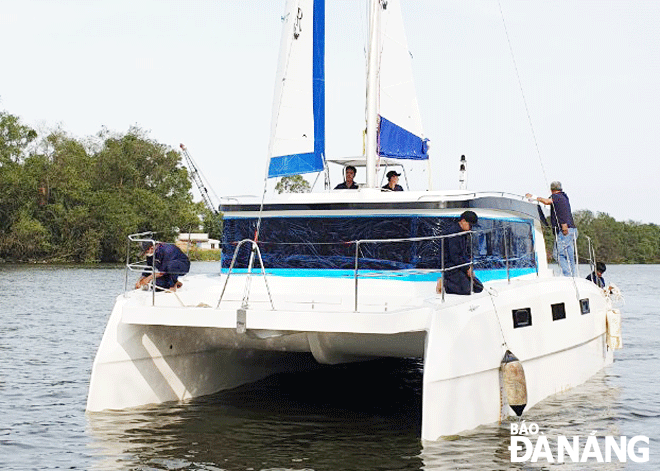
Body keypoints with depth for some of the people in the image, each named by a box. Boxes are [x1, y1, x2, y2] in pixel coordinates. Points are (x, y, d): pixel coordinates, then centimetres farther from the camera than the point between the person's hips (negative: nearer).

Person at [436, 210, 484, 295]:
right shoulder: (454, 233, -19)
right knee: (467, 289, -23)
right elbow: (455, 257, -22)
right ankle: (443, 284, -7)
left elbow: (468, 252, 21)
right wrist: (467, 268, -15)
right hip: (451, 267, -10)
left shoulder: (465, 233, 12)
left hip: (462, 267, 10)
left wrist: (470, 267, 5)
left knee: (479, 288, 5)